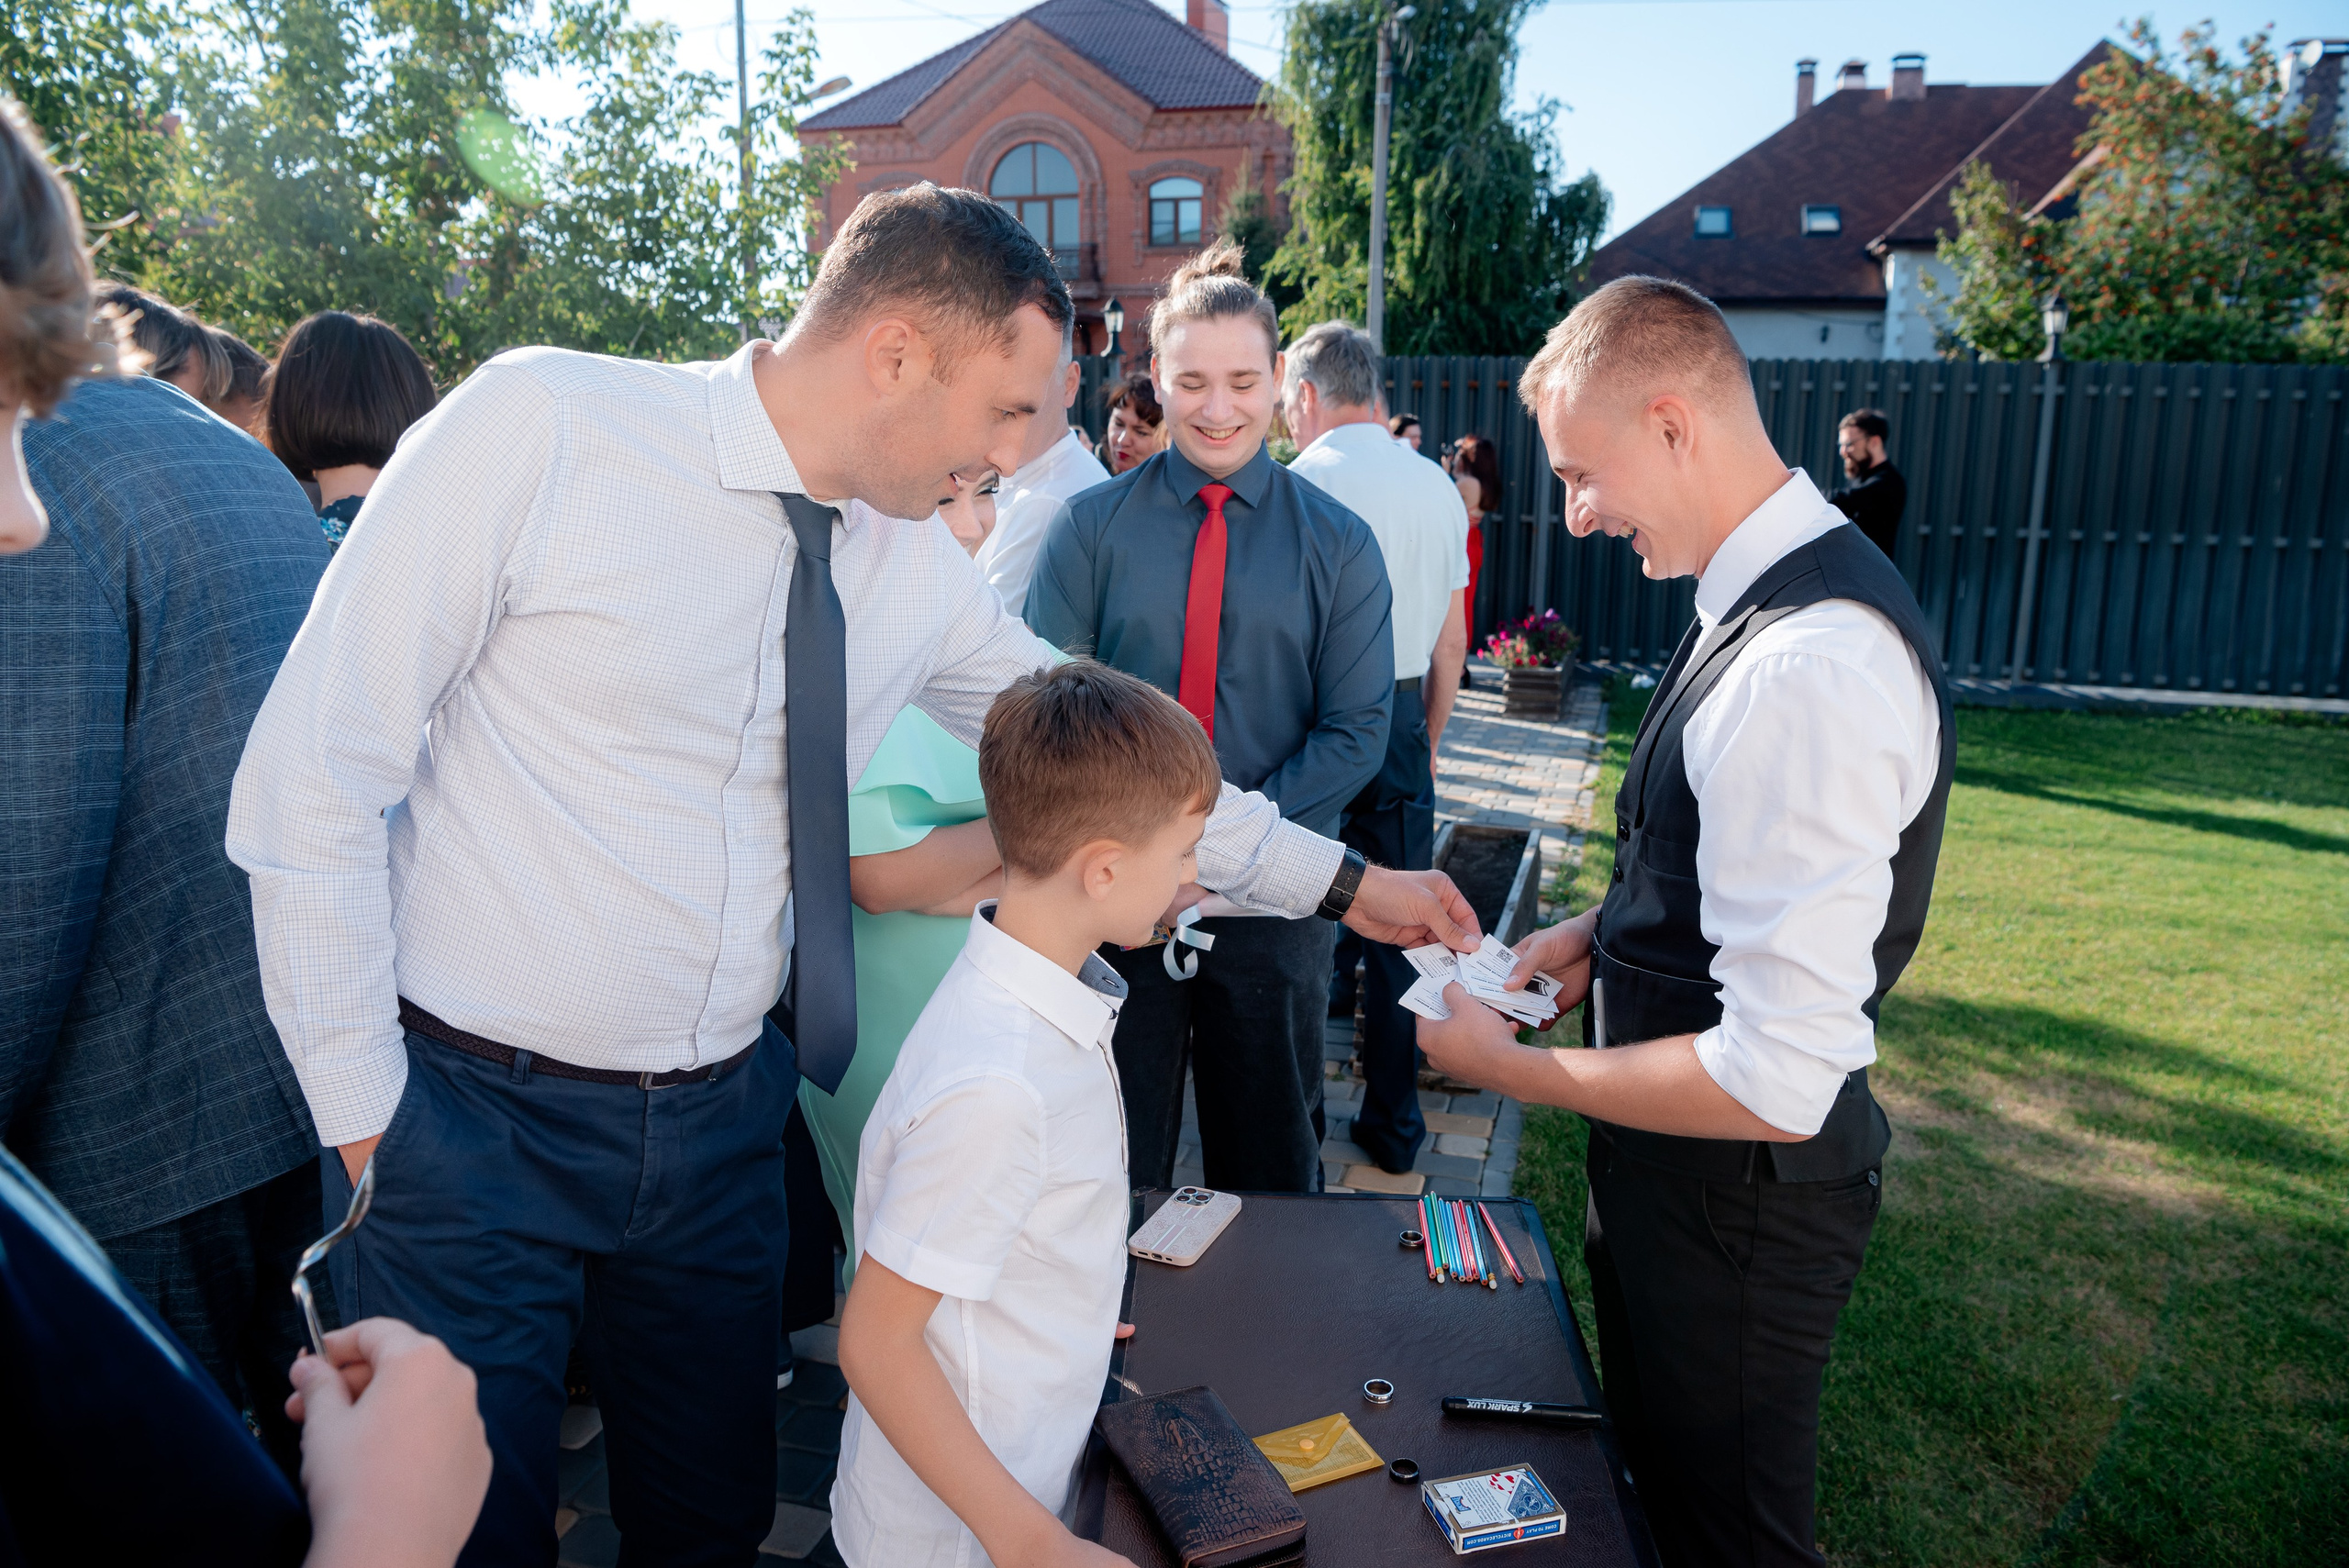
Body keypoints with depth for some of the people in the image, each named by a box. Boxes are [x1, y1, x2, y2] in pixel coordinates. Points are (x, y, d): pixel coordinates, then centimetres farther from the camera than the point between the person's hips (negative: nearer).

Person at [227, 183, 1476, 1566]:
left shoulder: (920, 572, -2)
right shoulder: (540, 426, -16)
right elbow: (316, 766, -13)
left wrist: (1341, 882, 10)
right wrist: (362, 1103, -10)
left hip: (725, 1123, 4)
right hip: (470, 1118, -4)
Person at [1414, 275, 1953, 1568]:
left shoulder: (1810, 665, -31)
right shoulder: (1774, 597, 1)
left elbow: (1778, 1085, -32)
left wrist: (1502, 1065, -20)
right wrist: (1604, 931, 3)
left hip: (1738, 1192, -9)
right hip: (1677, 1167, 9)